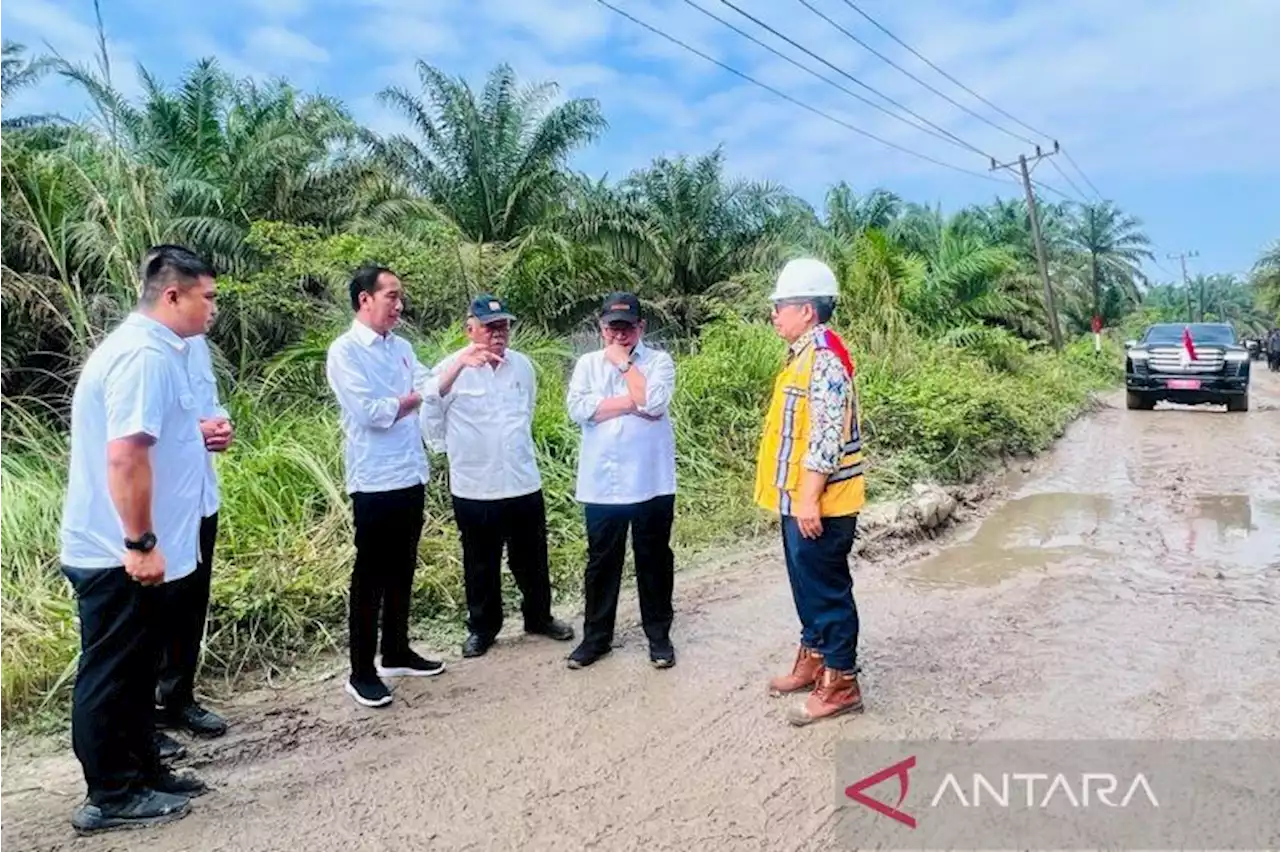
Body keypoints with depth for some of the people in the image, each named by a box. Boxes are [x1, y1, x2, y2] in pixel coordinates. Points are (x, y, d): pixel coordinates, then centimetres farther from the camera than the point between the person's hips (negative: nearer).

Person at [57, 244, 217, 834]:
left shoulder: (146, 347, 13)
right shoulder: (145, 355, -21)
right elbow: (124, 456, -28)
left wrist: (192, 433, 16)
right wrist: (141, 544, -25)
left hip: (123, 551, 10)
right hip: (120, 554, -10)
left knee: (134, 672, 19)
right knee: (110, 676, 4)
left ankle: (143, 774, 32)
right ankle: (111, 797, 19)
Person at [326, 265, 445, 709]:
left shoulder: (401, 347, 12)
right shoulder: (345, 351, -10)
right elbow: (371, 413, -18)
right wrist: (413, 398, -4)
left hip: (411, 476, 7)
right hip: (374, 482, -7)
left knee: (402, 570, 17)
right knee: (371, 577, 2)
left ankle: (396, 654, 32)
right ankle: (361, 673, 15)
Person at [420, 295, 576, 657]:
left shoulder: (523, 365, 4)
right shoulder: (453, 369, -12)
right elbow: (429, 415, -12)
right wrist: (452, 449, -11)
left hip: (524, 483, 3)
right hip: (474, 488, -3)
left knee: (532, 560, 16)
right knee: (481, 565, 12)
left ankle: (539, 617, 34)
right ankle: (482, 628, 29)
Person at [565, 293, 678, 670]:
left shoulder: (659, 361, 0)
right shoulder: (588, 364, 6)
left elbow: (653, 403, -18)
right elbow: (578, 409, -11)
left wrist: (624, 363, -9)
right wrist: (632, 403, -13)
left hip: (651, 482, -1)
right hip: (601, 484, 2)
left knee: (654, 560, 10)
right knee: (601, 562, 12)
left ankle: (658, 635, 25)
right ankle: (596, 636, 26)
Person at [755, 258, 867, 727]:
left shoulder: (825, 358, -18)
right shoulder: (804, 354, 14)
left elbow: (827, 436, -23)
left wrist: (810, 499, -23)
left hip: (819, 503, -10)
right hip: (798, 499, 10)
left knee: (827, 589, 0)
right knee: (807, 584, 19)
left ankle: (840, 683, 12)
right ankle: (813, 660, 33)